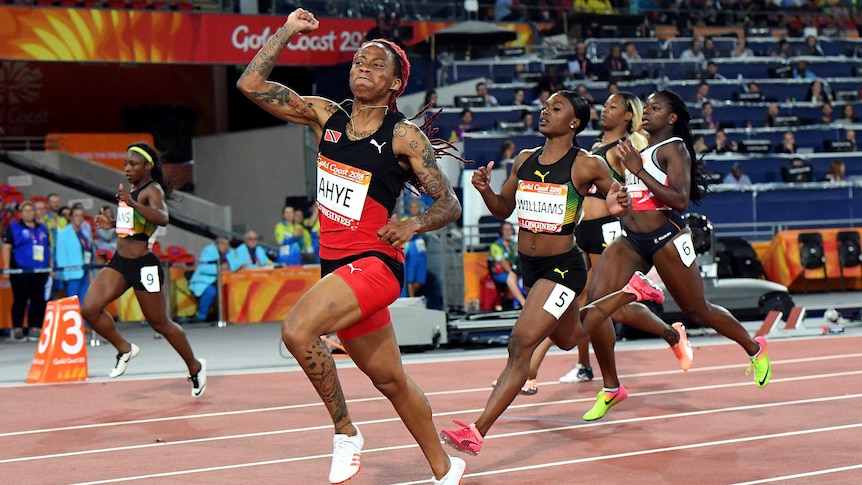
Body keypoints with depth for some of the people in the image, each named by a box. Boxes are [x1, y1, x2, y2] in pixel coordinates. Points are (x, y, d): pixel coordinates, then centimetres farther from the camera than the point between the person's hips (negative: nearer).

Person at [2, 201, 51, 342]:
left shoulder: (42, 228, 18)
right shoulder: (13, 227, 4)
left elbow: (48, 249, 22)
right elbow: (6, 248, -1)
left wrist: (51, 266, 14)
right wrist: (6, 268, -9)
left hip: (40, 271, 4)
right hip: (20, 271, -4)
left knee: (38, 300, 3)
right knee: (20, 300, -3)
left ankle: (35, 329, 9)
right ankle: (17, 330, 1)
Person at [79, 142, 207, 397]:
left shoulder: (153, 190, -13)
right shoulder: (132, 190, 12)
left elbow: (162, 218, -34)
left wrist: (132, 203, -46)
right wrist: (113, 224, 12)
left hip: (143, 265, -8)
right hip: (120, 261, 8)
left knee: (160, 323, 4)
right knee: (89, 309, -5)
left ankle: (195, 367, 23)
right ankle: (125, 349, 16)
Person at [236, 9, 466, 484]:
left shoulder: (405, 136, -7)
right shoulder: (325, 115, 6)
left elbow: (449, 204, -5)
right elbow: (250, 84, 4)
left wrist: (414, 225, -23)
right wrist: (287, 31, 1)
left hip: (375, 262, -6)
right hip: (336, 264, 6)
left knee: (297, 329, -28)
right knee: (392, 381, 14)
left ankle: (345, 432, -10)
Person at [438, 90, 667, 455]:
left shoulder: (587, 166, -12)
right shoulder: (525, 160, 4)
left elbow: (620, 200, 0)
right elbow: (503, 209, 12)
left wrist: (618, 206, -25)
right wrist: (484, 190, -9)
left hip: (562, 267, -8)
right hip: (528, 265, 8)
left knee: (521, 344, -18)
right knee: (567, 338, 29)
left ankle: (477, 432, -20)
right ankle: (628, 292, 51)